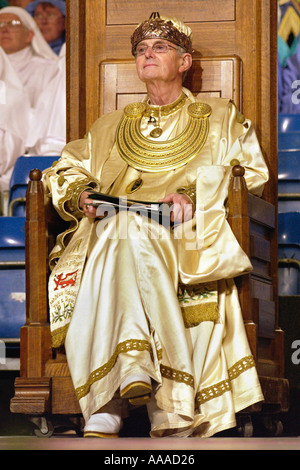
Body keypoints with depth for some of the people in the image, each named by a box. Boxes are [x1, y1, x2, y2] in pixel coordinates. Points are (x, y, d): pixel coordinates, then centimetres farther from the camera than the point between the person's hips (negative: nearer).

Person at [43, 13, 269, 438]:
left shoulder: (220, 119, 23)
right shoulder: (113, 125, 32)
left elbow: (252, 174, 9)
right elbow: (65, 173, 26)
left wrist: (193, 195, -7)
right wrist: (82, 196, 2)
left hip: (187, 233, -2)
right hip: (112, 225, 3)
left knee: (129, 236, -39)